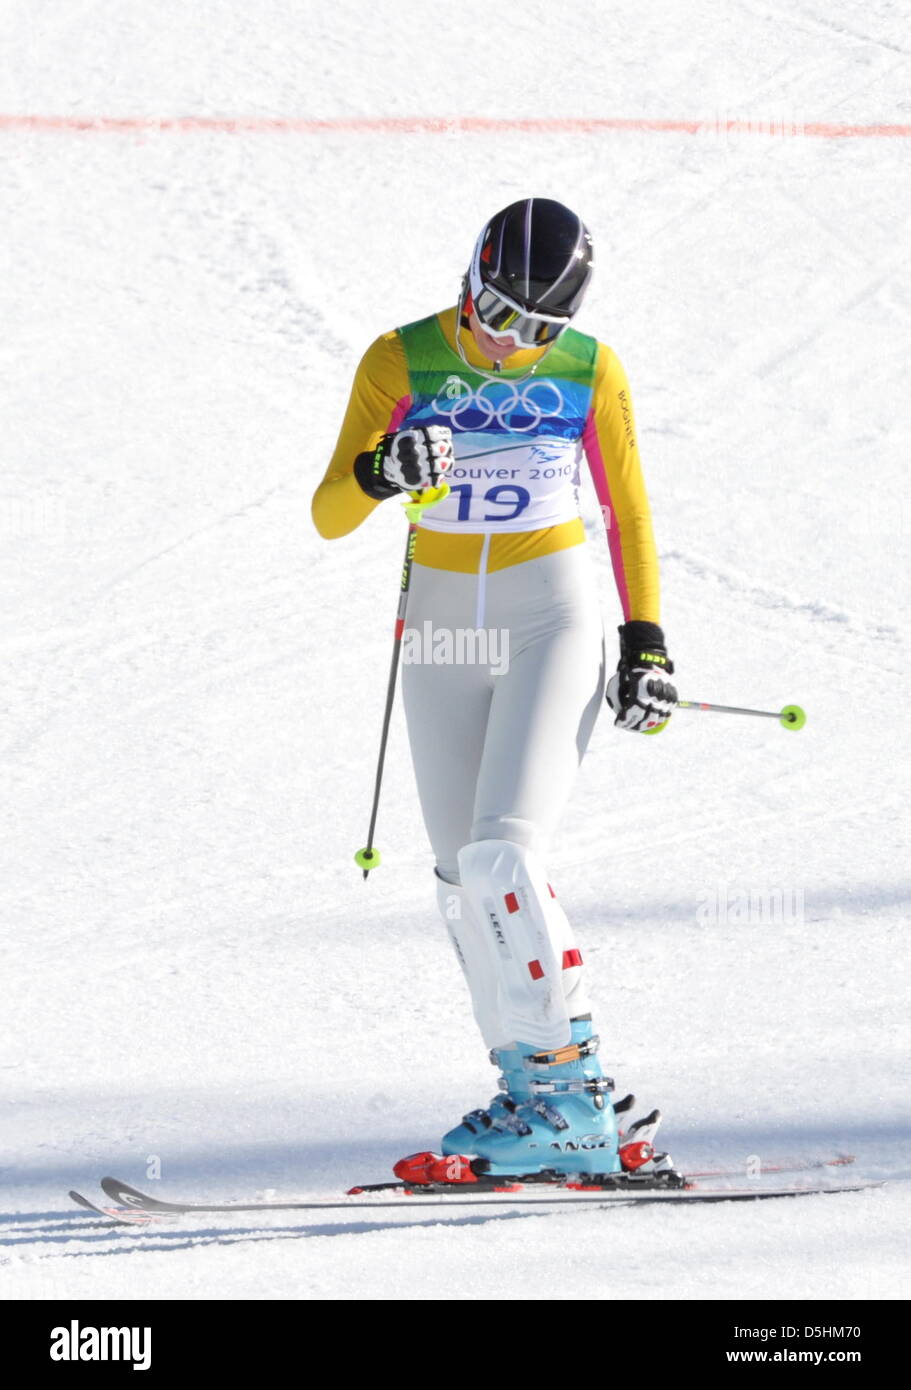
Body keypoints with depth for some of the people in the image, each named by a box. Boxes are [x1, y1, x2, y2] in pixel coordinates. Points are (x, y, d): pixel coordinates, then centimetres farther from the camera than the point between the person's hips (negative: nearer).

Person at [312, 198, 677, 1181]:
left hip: (553, 619, -3)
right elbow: (329, 516, -7)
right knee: (464, 882, 4)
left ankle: (572, 1094, -16)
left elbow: (628, 511, 7)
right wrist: (382, 474, -28)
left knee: (502, 855, -19)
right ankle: (528, 1086, 14)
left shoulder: (589, 369, -5)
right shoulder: (401, 361, -5)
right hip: (442, 626, 3)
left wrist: (646, 641, 2)